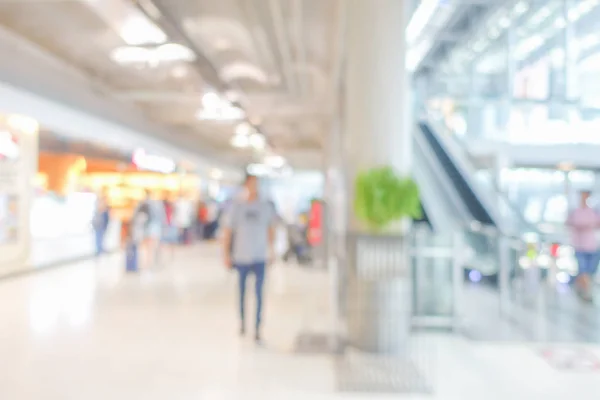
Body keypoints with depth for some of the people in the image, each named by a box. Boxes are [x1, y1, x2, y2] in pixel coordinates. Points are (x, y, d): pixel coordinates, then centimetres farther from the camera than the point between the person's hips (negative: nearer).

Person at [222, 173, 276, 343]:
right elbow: (227, 231, 0)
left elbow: (271, 229, 12)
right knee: (242, 292, 13)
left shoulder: (266, 206, -1)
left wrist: (271, 249, 13)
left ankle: (257, 329, 7)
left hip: (260, 258, 0)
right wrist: (226, 255, -2)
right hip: (241, 257, 0)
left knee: (259, 294, -2)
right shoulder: (235, 206, -4)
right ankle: (242, 320, 35)